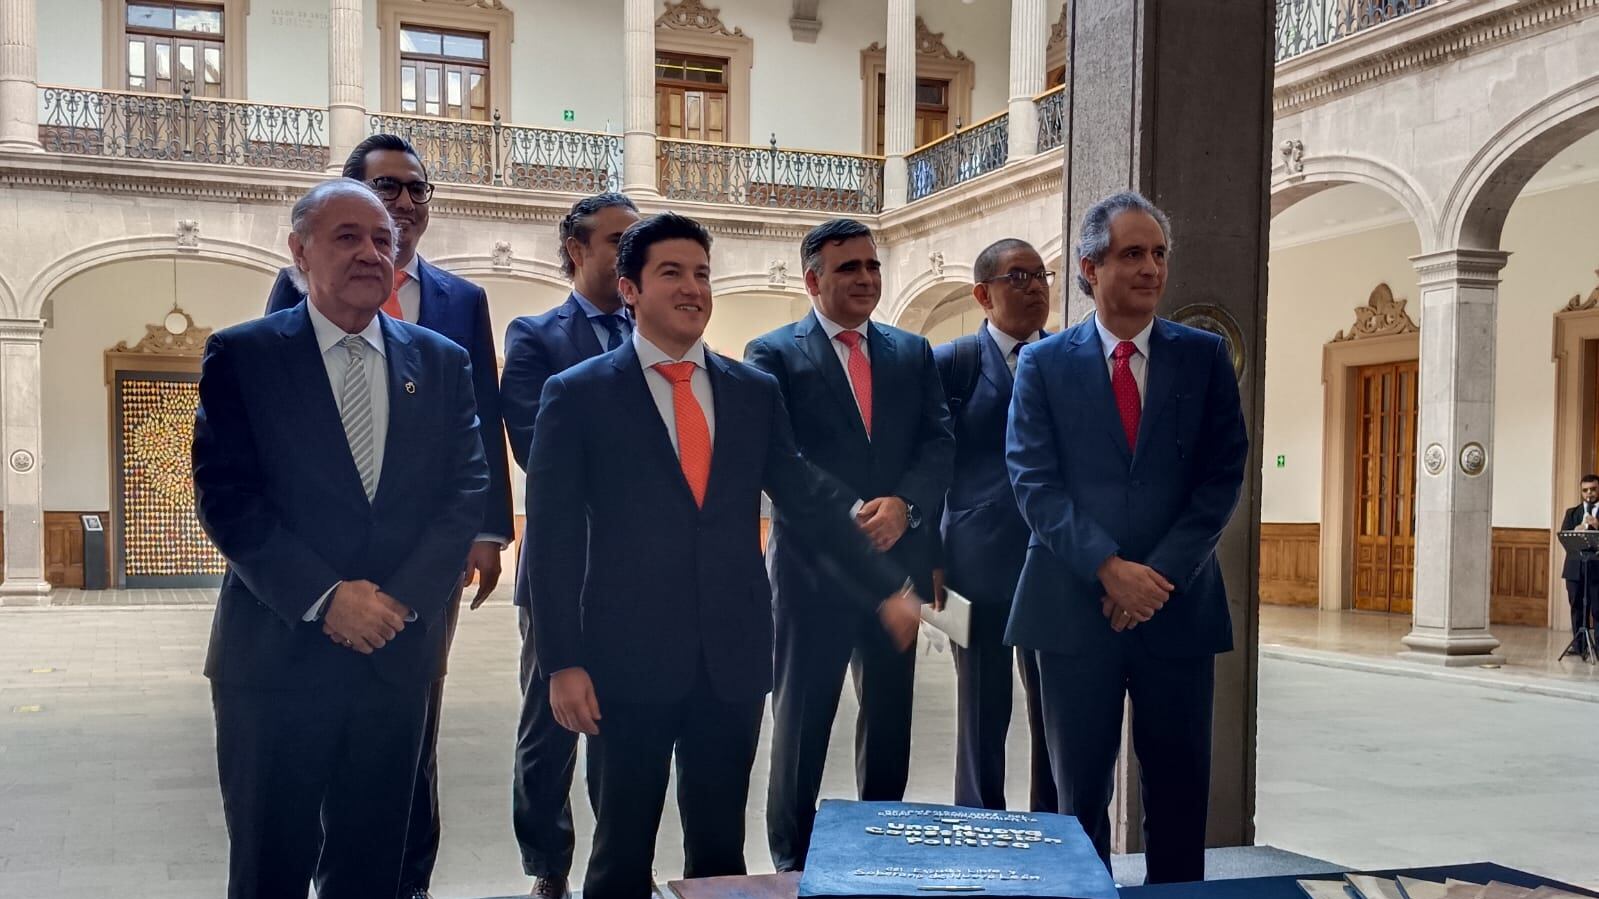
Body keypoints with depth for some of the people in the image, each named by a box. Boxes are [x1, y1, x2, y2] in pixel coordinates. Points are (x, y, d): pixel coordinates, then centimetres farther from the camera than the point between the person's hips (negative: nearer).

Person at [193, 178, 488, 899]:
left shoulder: (441, 363, 8)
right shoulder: (241, 355, 0)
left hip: (397, 649, 3)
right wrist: (324, 597, -15)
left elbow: (466, 489, 2)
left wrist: (402, 597, -10)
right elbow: (225, 496, -8)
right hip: (278, 648, -2)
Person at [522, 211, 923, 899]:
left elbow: (810, 501, 10)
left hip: (733, 659, 3)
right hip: (629, 661, -3)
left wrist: (887, 589, 5)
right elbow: (551, 538, -4)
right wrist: (562, 662, -8)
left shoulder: (756, 393, 8)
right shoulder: (578, 395, -2)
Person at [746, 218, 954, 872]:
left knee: (890, 719, 13)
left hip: (897, 561, 4)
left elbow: (938, 442, 3)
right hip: (812, 566, -4)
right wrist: (843, 517, -22)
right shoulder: (773, 354, -1)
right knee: (801, 721, 7)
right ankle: (793, 862, 22)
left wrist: (902, 505, -15)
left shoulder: (913, 352, 12)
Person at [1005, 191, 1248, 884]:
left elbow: (1222, 477, 0)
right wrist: (1109, 569, -16)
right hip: (1075, 609, -1)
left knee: (1179, 793, 8)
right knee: (1080, 792, 8)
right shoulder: (1044, 364, 4)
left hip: (1179, 606, 1)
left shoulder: (1204, 357, 7)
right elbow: (1035, 482, -4)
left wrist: (1159, 577, -11)